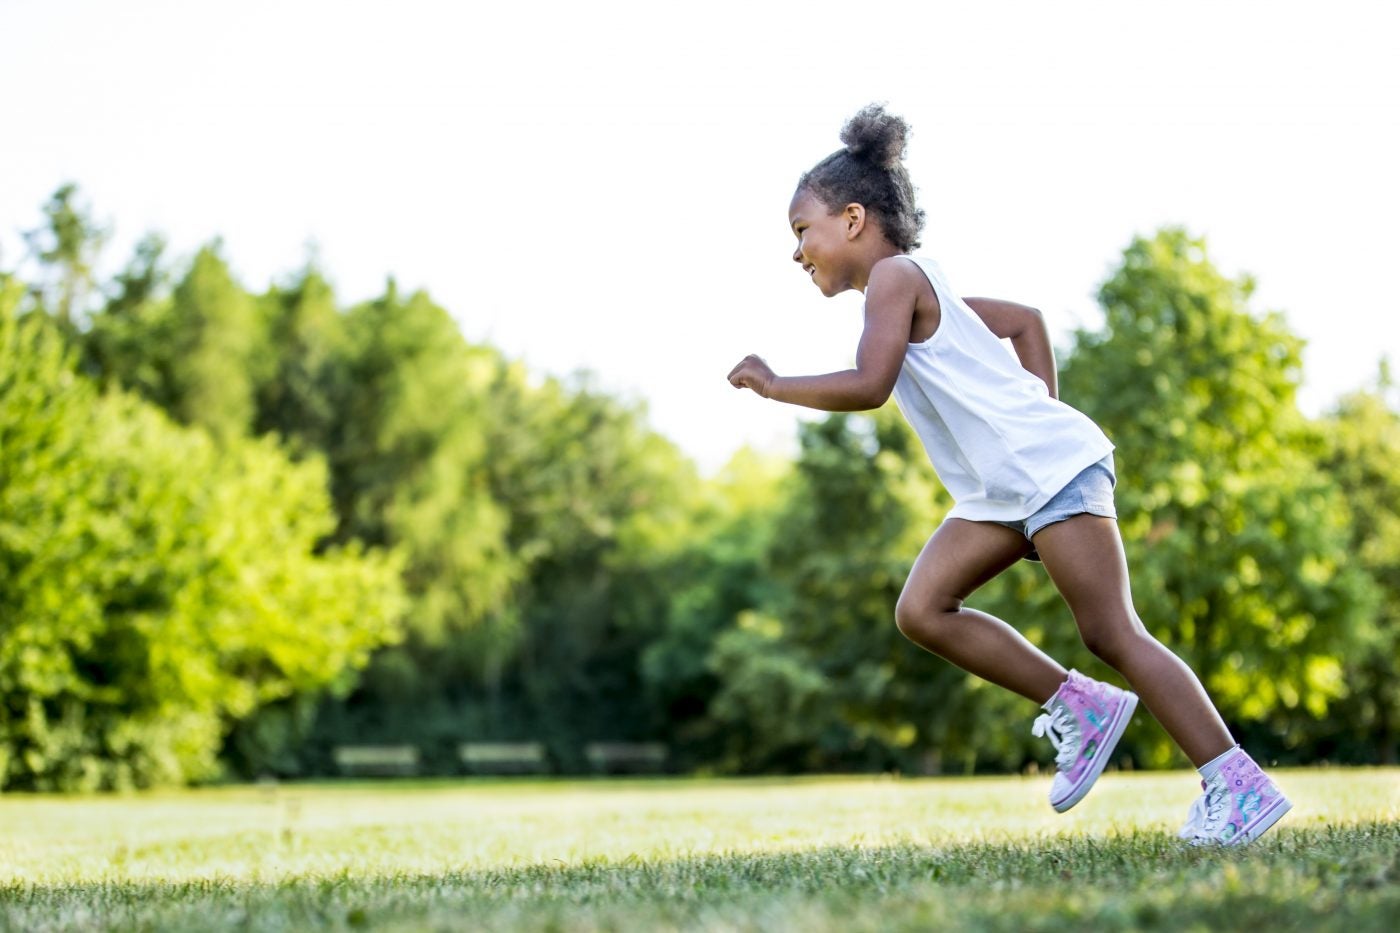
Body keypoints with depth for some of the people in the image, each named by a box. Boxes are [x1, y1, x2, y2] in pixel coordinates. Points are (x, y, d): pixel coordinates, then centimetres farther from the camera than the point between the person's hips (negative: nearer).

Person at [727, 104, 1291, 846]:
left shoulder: (894, 273, -10)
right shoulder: (915, 287, 18)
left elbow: (868, 387, -23)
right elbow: (1025, 319, 28)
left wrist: (774, 386, -11)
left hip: (1053, 466, -10)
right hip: (1001, 490, 10)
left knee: (1111, 634, -9)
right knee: (922, 609, 1)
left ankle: (1239, 785, -4)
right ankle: (1080, 707, 7)